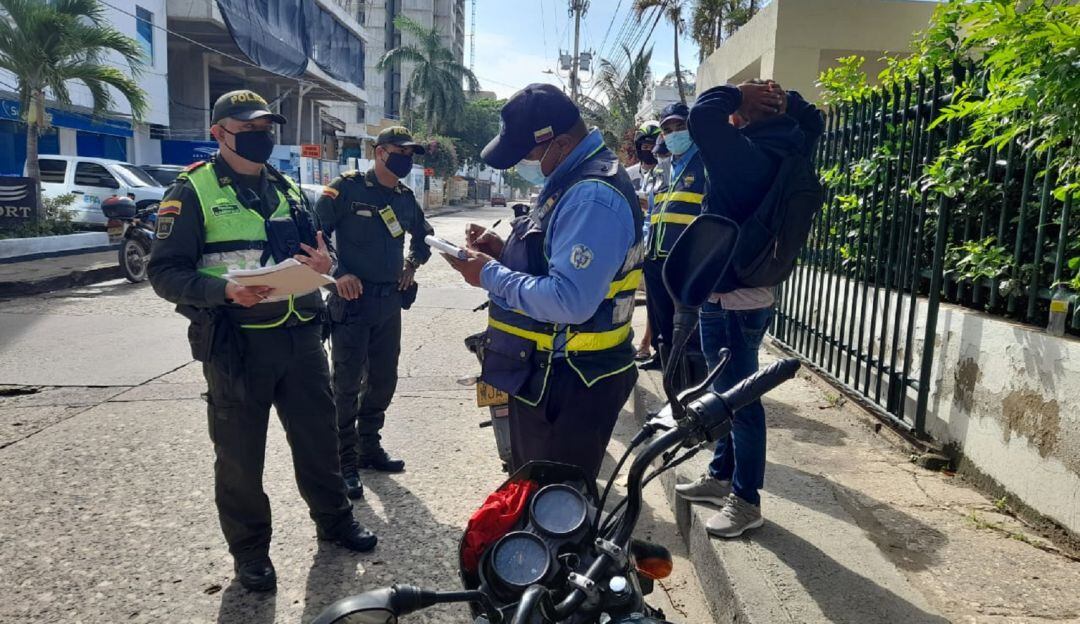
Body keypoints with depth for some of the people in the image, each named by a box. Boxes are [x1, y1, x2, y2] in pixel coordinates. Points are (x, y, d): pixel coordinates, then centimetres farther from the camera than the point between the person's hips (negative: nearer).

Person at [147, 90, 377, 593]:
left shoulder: (287, 189, 14)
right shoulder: (193, 192, -4)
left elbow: (313, 249, 21)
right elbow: (165, 272, -9)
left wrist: (324, 261, -3)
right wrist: (225, 290, -25)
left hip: (302, 335, 5)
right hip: (237, 342, -5)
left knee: (318, 435, 16)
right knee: (240, 454, 8)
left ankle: (334, 519, 36)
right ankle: (250, 550, 25)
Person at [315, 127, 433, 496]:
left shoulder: (405, 198, 10)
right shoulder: (347, 188, -8)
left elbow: (423, 234, 27)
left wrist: (413, 263, 10)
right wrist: (338, 273, -18)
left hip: (390, 302, 7)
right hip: (352, 300, -6)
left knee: (383, 381, 13)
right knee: (347, 384, -1)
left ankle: (369, 448, 30)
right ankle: (345, 462, 11)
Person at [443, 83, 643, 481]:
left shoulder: (592, 198, -24)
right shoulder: (571, 182, 10)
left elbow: (570, 301, -32)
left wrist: (491, 276, -20)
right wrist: (504, 251, 4)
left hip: (570, 388, -10)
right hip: (547, 375, 11)